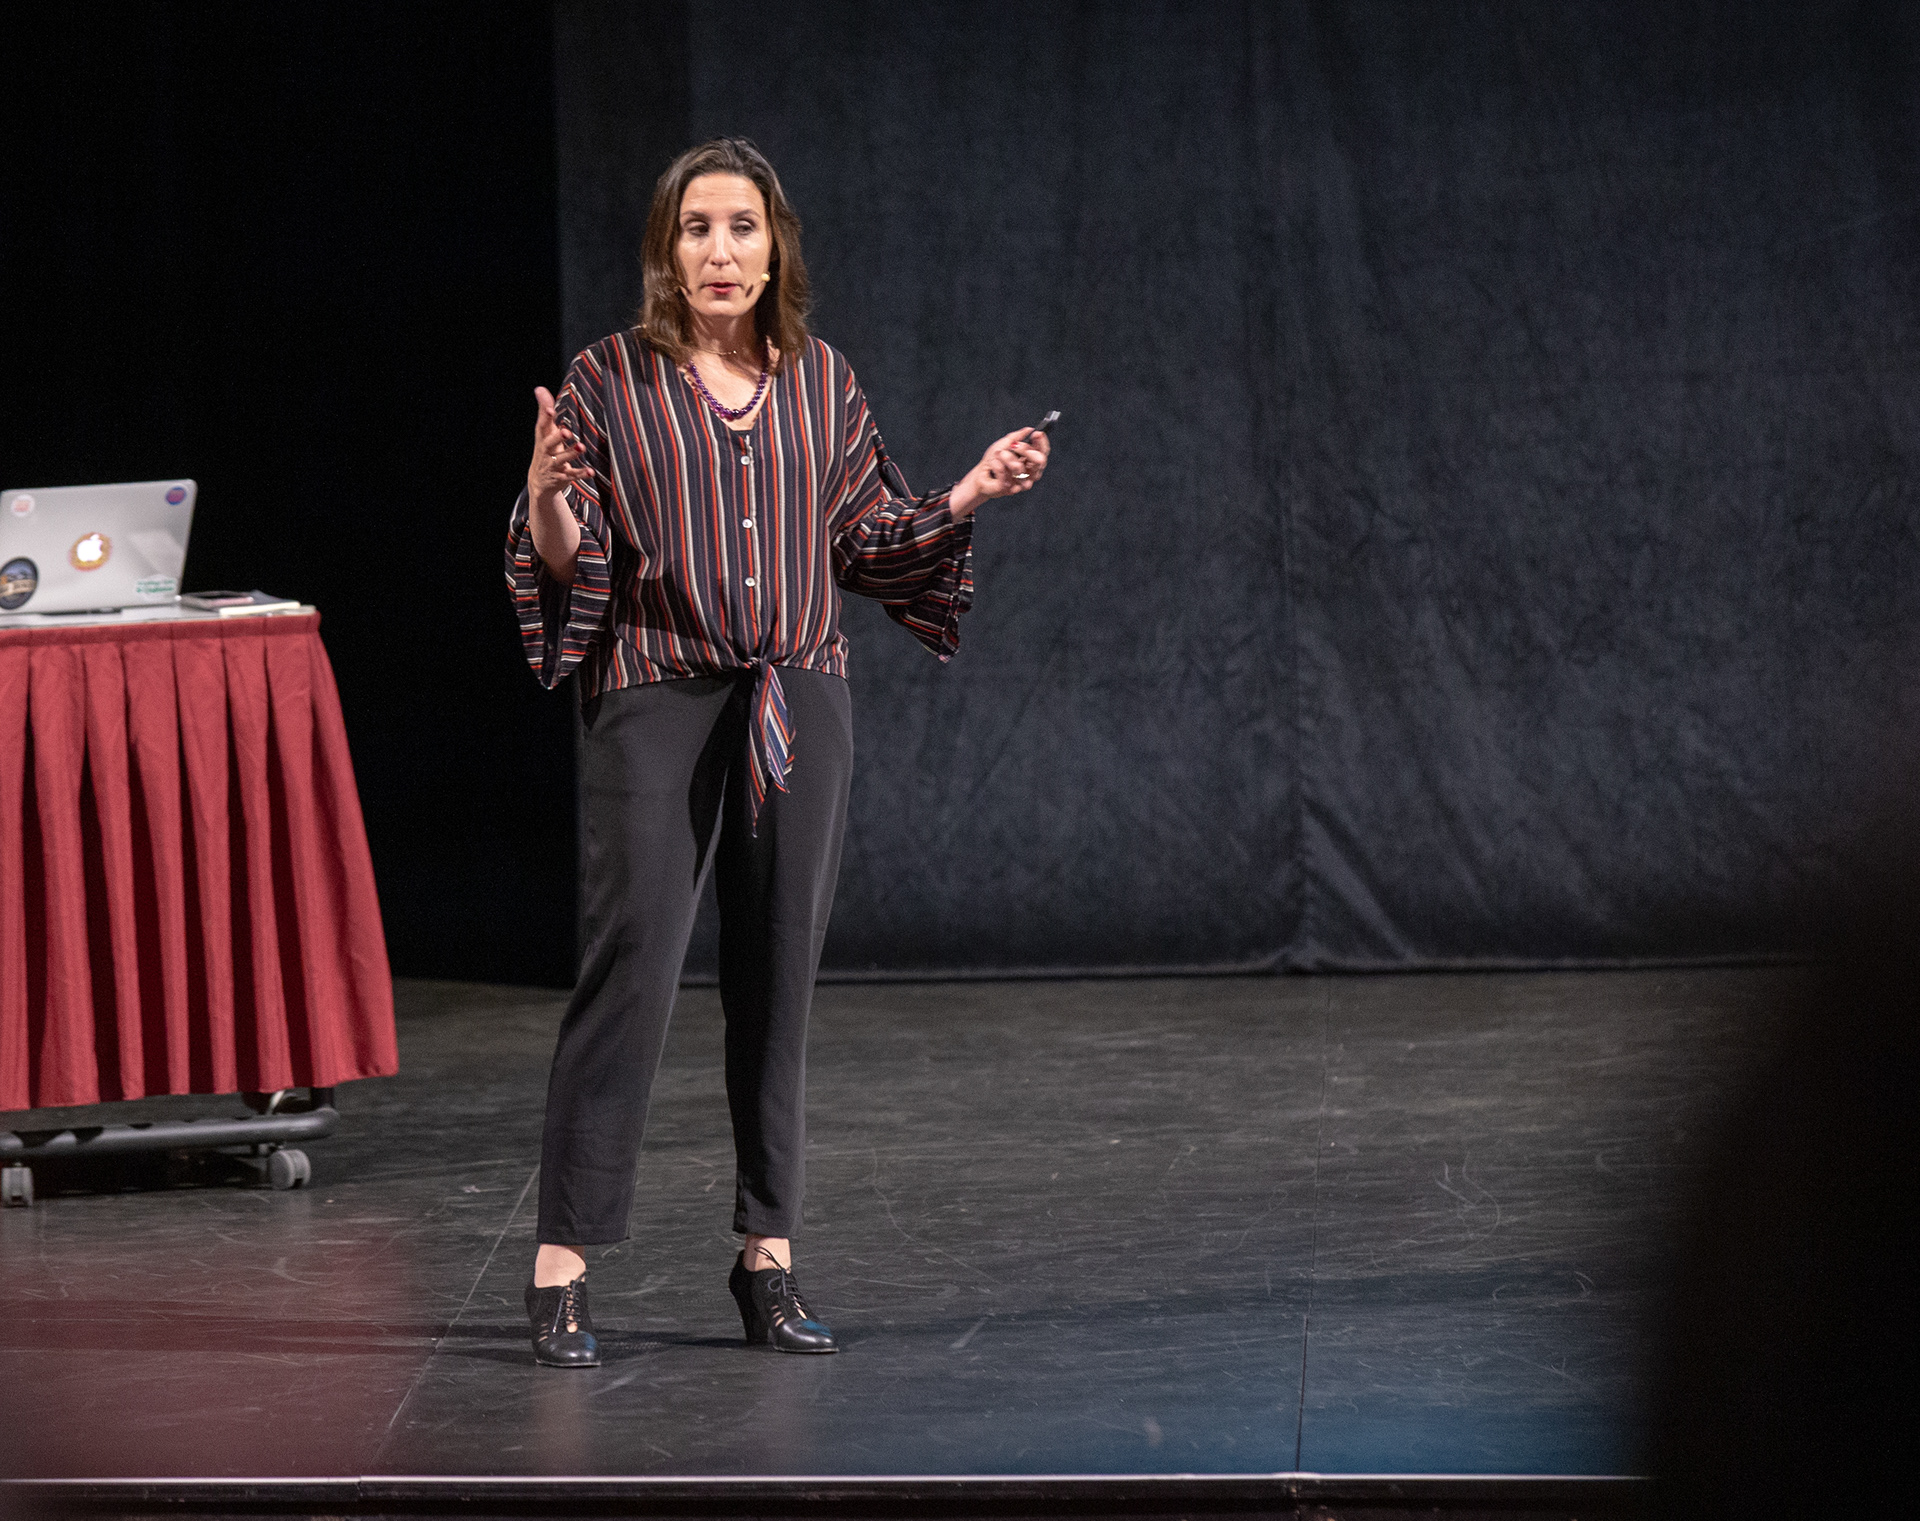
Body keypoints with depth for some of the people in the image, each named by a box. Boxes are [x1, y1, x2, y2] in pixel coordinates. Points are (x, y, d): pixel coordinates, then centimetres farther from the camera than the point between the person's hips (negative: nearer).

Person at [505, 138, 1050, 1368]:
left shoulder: (824, 385, 10)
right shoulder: (612, 382, -1)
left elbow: (871, 545, 15)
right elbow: (565, 561, -3)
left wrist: (971, 495, 1)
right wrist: (548, 491, -24)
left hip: (800, 707, 4)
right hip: (657, 703, -4)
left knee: (780, 979, 5)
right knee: (630, 968, -9)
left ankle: (769, 1255, 13)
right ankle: (562, 1266, -5)